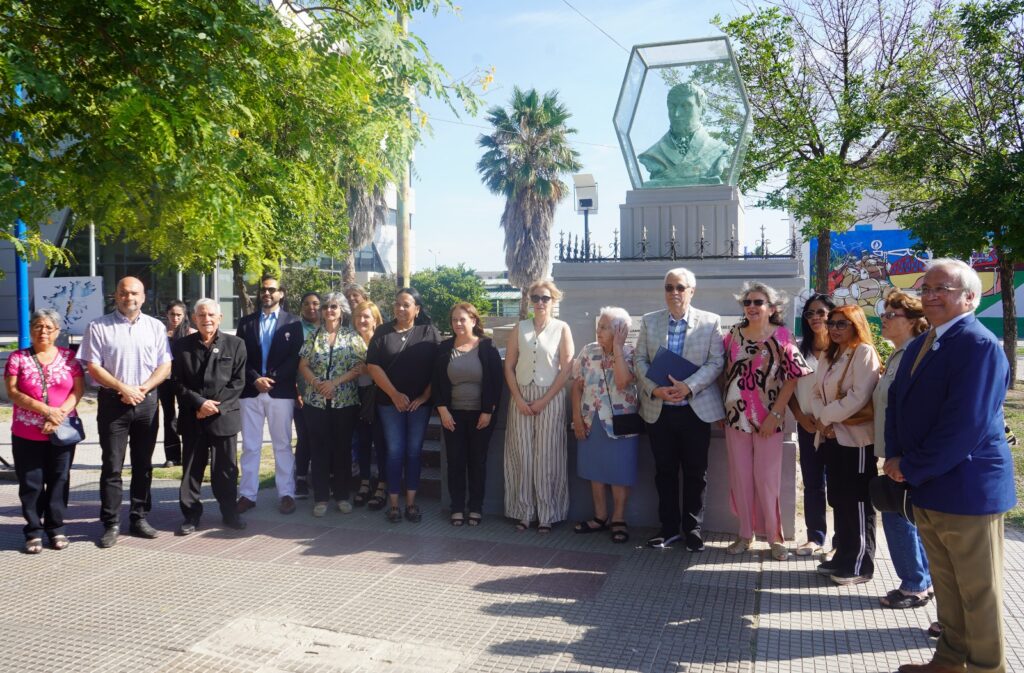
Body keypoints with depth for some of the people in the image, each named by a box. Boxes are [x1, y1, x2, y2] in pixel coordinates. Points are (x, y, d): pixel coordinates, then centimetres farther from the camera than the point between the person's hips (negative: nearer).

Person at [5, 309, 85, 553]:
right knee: (31, 484, 4)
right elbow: (13, 392, -6)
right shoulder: (18, 358, 2)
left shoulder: (68, 357, 5)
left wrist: (60, 413, -14)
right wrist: (45, 409, -17)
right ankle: (34, 531, 13)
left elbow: (78, 390, 0)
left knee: (59, 480, 6)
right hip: (26, 434, -1)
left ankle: (56, 527, 17)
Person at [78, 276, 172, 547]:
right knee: (112, 466, 0)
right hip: (113, 402, -2)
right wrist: (123, 388, -14)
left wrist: (143, 388, -10)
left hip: (146, 402, 2)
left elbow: (165, 365, 4)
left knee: (143, 464, 9)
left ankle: (139, 517, 19)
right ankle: (111, 524, 8)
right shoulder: (99, 327, 0)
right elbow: (93, 366, -4)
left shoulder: (155, 327, 7)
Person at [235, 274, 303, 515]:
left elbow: (295, 358, -3)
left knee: (282, 446, 4)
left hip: (281, 392, -2)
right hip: (251, 391, 2)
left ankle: (286, 494, 11)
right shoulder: (246, 322, 11)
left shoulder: (293, 322, 4)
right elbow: (240, 357, 5)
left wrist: (272, 378, -13)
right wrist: (255, 379, -11)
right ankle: (247, 495, 14)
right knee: (250, 446, 7)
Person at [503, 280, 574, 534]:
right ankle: (523, 512, 13)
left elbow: (566, 369, -4)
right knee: (521, 455, 3)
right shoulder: (520, 328, 8)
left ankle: (547, 515, 9)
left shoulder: (561, 328, 1)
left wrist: (544, 400, -10)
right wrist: (518, 399, -6)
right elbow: (509, 365, 5)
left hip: (550, 398, -2)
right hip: (521, 397, 2)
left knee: (547, 456, 0)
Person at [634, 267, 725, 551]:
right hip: (659, 410, 2)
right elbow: (641, 360, 3)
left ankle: (693, 528, 21)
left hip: (696, 409, -2)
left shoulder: (711, 322, 0)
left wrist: (688, 386, -19)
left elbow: (716, 362, -6)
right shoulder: (649, 321, 7)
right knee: (665, 472, 10)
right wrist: (654, 388, -13)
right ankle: (669, 528, 21)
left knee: (696, 473, 7)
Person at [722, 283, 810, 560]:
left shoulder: (781, 337, -7)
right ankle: (745, 534, 22)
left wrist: (775, 414, -12)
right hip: (735, 417, 4)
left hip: (768, 420, -4)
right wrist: (722, 408, 6)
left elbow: (793, 377, -8)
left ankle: (775, 537, 18)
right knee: (740, 478, 9)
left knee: (767, 479, 2)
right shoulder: (733, 335, 4)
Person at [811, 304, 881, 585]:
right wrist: (822, 420, -7)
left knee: (857, 503, 0)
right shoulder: (830, 356, 16)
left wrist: (827, 416, -11)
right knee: (838, 500, 13)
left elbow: (858, 397, -19)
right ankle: (843, 557, 24)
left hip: (857, 437, -8)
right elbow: (817, 393, 11)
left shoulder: (865, 352, -9)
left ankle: (860, 565, 10)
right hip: (831, 436, 8)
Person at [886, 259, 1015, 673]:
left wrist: (911, 467, -18)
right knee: (946, 584, 20)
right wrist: (895, 456, -4)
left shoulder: (979, 344, -17)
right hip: (926, 486, 8)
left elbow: (966, 425, -24)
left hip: (967, 488, -8)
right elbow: (896, 402, 11)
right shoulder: (919, 345, 12)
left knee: (979, 593, 7)